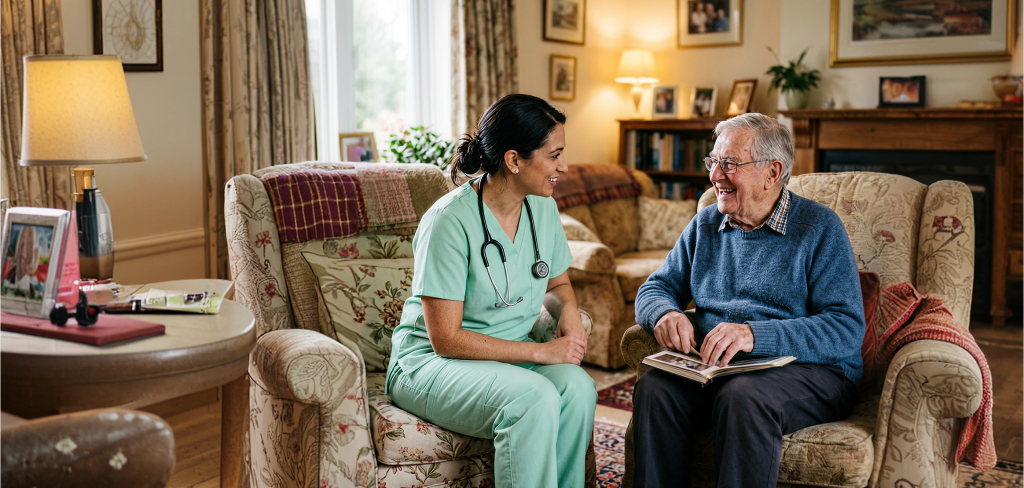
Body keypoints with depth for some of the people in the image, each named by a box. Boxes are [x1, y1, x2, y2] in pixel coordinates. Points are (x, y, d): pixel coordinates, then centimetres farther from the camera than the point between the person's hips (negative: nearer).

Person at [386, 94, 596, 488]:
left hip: (512, 355, 6)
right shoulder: (451, 221, -20)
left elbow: (557, 283, 21)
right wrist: (541, 352, -21)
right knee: (534, 400, -33)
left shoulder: (542, 208, 2)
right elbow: (445, 339, -21)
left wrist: (568, 311, -4)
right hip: (431, 362, -6)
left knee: (577, 387, -26)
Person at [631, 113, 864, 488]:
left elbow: (847, 330, -11)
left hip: (805, 368, -4)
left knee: (743, 397, -37)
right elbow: (655, 288, 18)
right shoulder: (705, 225, 16)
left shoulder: (820, 228, -2)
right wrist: (666, 314, -8)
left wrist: (756, 336, -26)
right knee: (654, 389, -27)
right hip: (710, 366, 4)